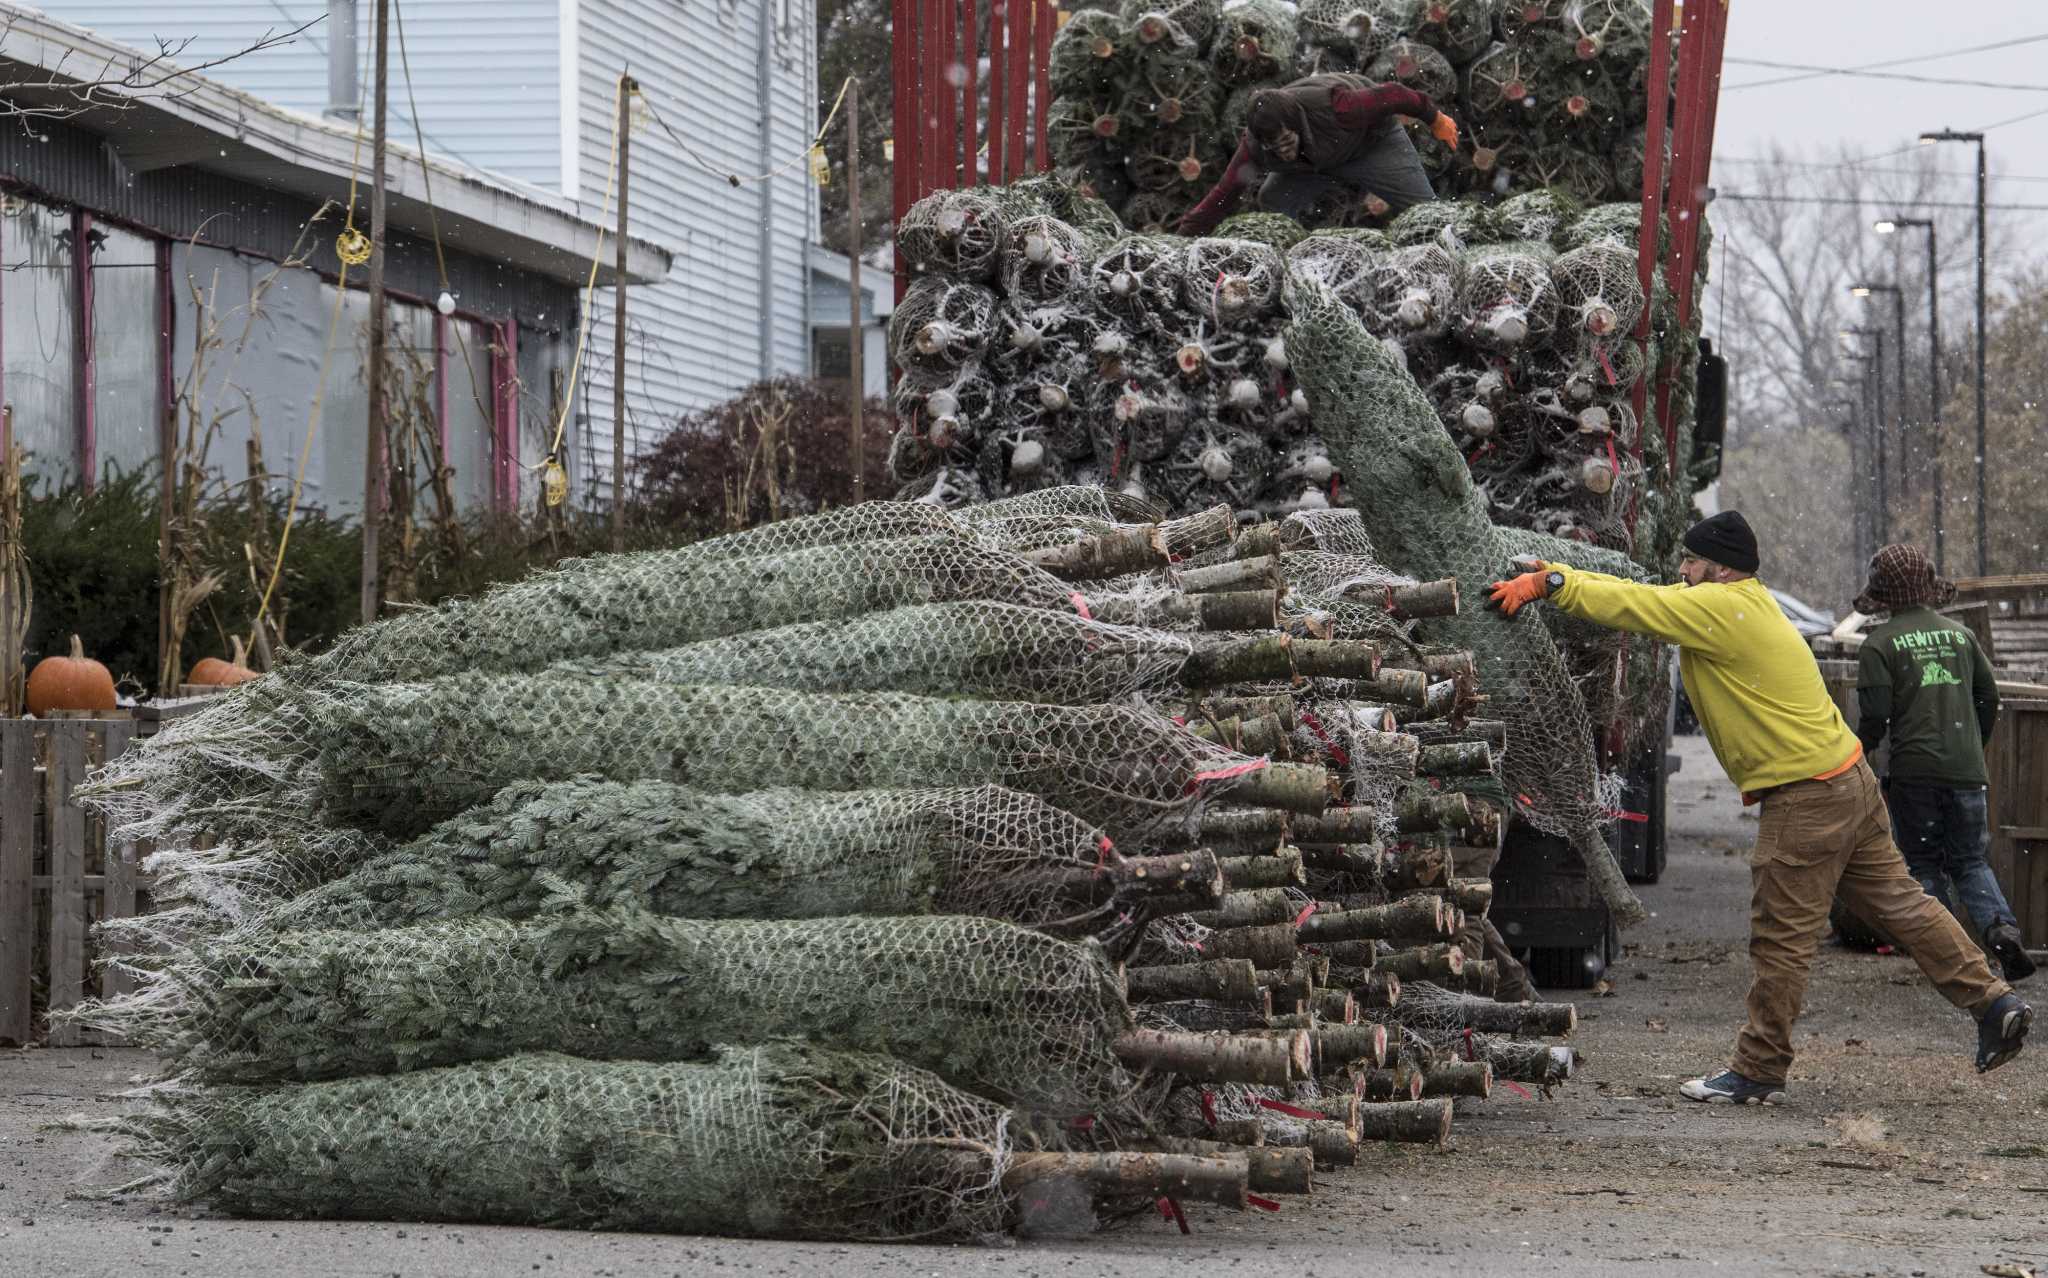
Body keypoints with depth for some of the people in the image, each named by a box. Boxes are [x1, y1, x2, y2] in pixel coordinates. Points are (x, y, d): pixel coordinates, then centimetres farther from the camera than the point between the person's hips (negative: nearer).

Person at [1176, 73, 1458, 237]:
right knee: (1273, 201, -16)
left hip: (1374, 142, -3)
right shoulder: (1253, 148, -32)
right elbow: (1220, 199, -29)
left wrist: (1435, 119, -11)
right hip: (1315, 162, 3)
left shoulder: (1336, 108, -44)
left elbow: (1391, 96, -28)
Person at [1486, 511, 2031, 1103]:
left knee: (1781, 938, -1)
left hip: (1806, 799, -10)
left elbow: (1631, 606, -18)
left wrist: (1550, 584, -10)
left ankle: (1758, 1072, 7)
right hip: (1849, 781, 10)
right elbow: (1641, 598, 17)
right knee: (1899, 903, 14)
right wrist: (1554, 576, 11)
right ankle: (1993, 1002, 13)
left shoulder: (1721, 608, -15)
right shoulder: (1743, 604, 14)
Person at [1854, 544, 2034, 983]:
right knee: (1971, 862, 11)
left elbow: (1875, 714, -8)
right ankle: (2002, 930, -14)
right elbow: (1988, 695, 13)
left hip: (1913, 770, -3)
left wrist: (1861, 751, 12)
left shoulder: (1880, 644, -4)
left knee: (1924, 865, 9)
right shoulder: (1960, 635, 9)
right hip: (1966, 769, 3)